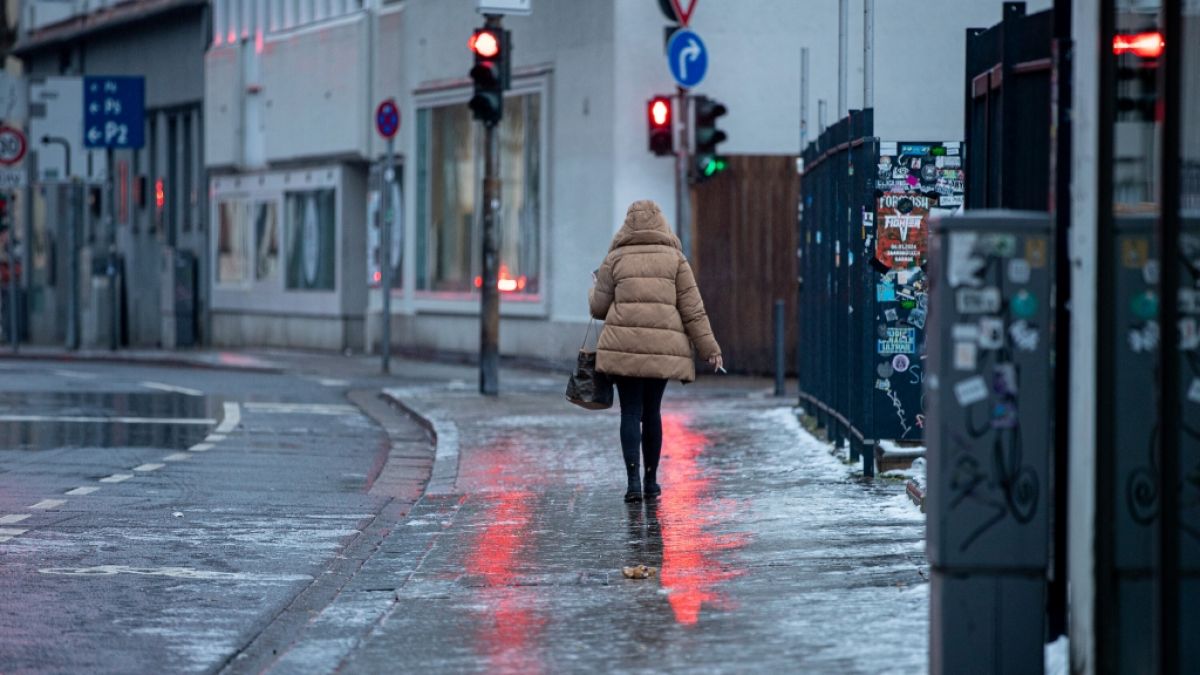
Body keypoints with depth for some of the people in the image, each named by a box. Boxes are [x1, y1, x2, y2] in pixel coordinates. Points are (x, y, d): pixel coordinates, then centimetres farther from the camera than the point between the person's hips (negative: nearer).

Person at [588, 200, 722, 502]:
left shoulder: (616, 259, 4)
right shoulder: (674, 259, 6)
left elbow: (598, 308, 8)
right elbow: (693, 310, 2)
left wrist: (596, 287, 30)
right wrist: (709, 349, 5)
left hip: (624, 348, -1)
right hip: (663, 350, 1)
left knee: (631, 412, 1)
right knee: (651, 412, 14)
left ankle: (633, 481, -11)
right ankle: (651, 480, 18)